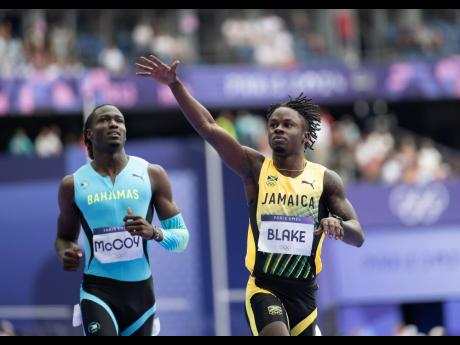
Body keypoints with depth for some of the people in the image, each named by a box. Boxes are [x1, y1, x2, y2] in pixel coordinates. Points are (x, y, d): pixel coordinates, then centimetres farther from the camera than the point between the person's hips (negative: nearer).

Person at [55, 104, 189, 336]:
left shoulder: (151, 175, 1)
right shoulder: (74, 184, 2)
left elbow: (182, 236, 3)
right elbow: (64, 236, 17)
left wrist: (154, 233, -18)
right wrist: (64, 253, -7)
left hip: (140, 290, 2)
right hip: (97, 289, -2)